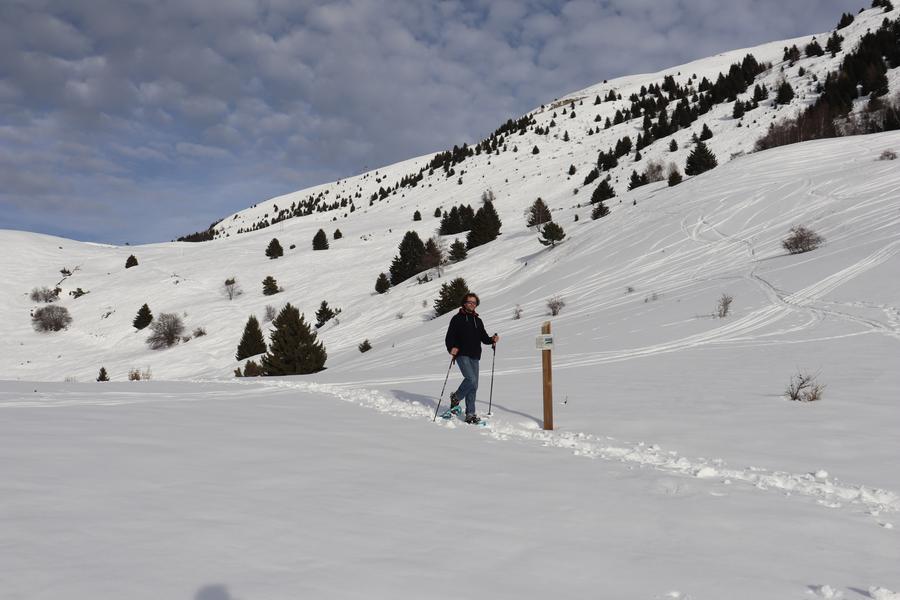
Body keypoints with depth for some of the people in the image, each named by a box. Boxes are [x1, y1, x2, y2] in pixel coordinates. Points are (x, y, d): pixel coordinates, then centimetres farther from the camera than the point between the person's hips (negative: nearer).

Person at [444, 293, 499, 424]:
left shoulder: (478, 321, 19)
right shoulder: (457, 318, 2)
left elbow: (483, 338, 17)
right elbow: (449, 337, -4)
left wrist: (492, 339, -4)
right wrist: (451, 348, -22)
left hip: (475, 356, 6)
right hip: (462, 355, -6)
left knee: (474, 386, 3)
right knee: (471, 379, -21)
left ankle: (470, 414, 9)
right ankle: (456, 397, 4)